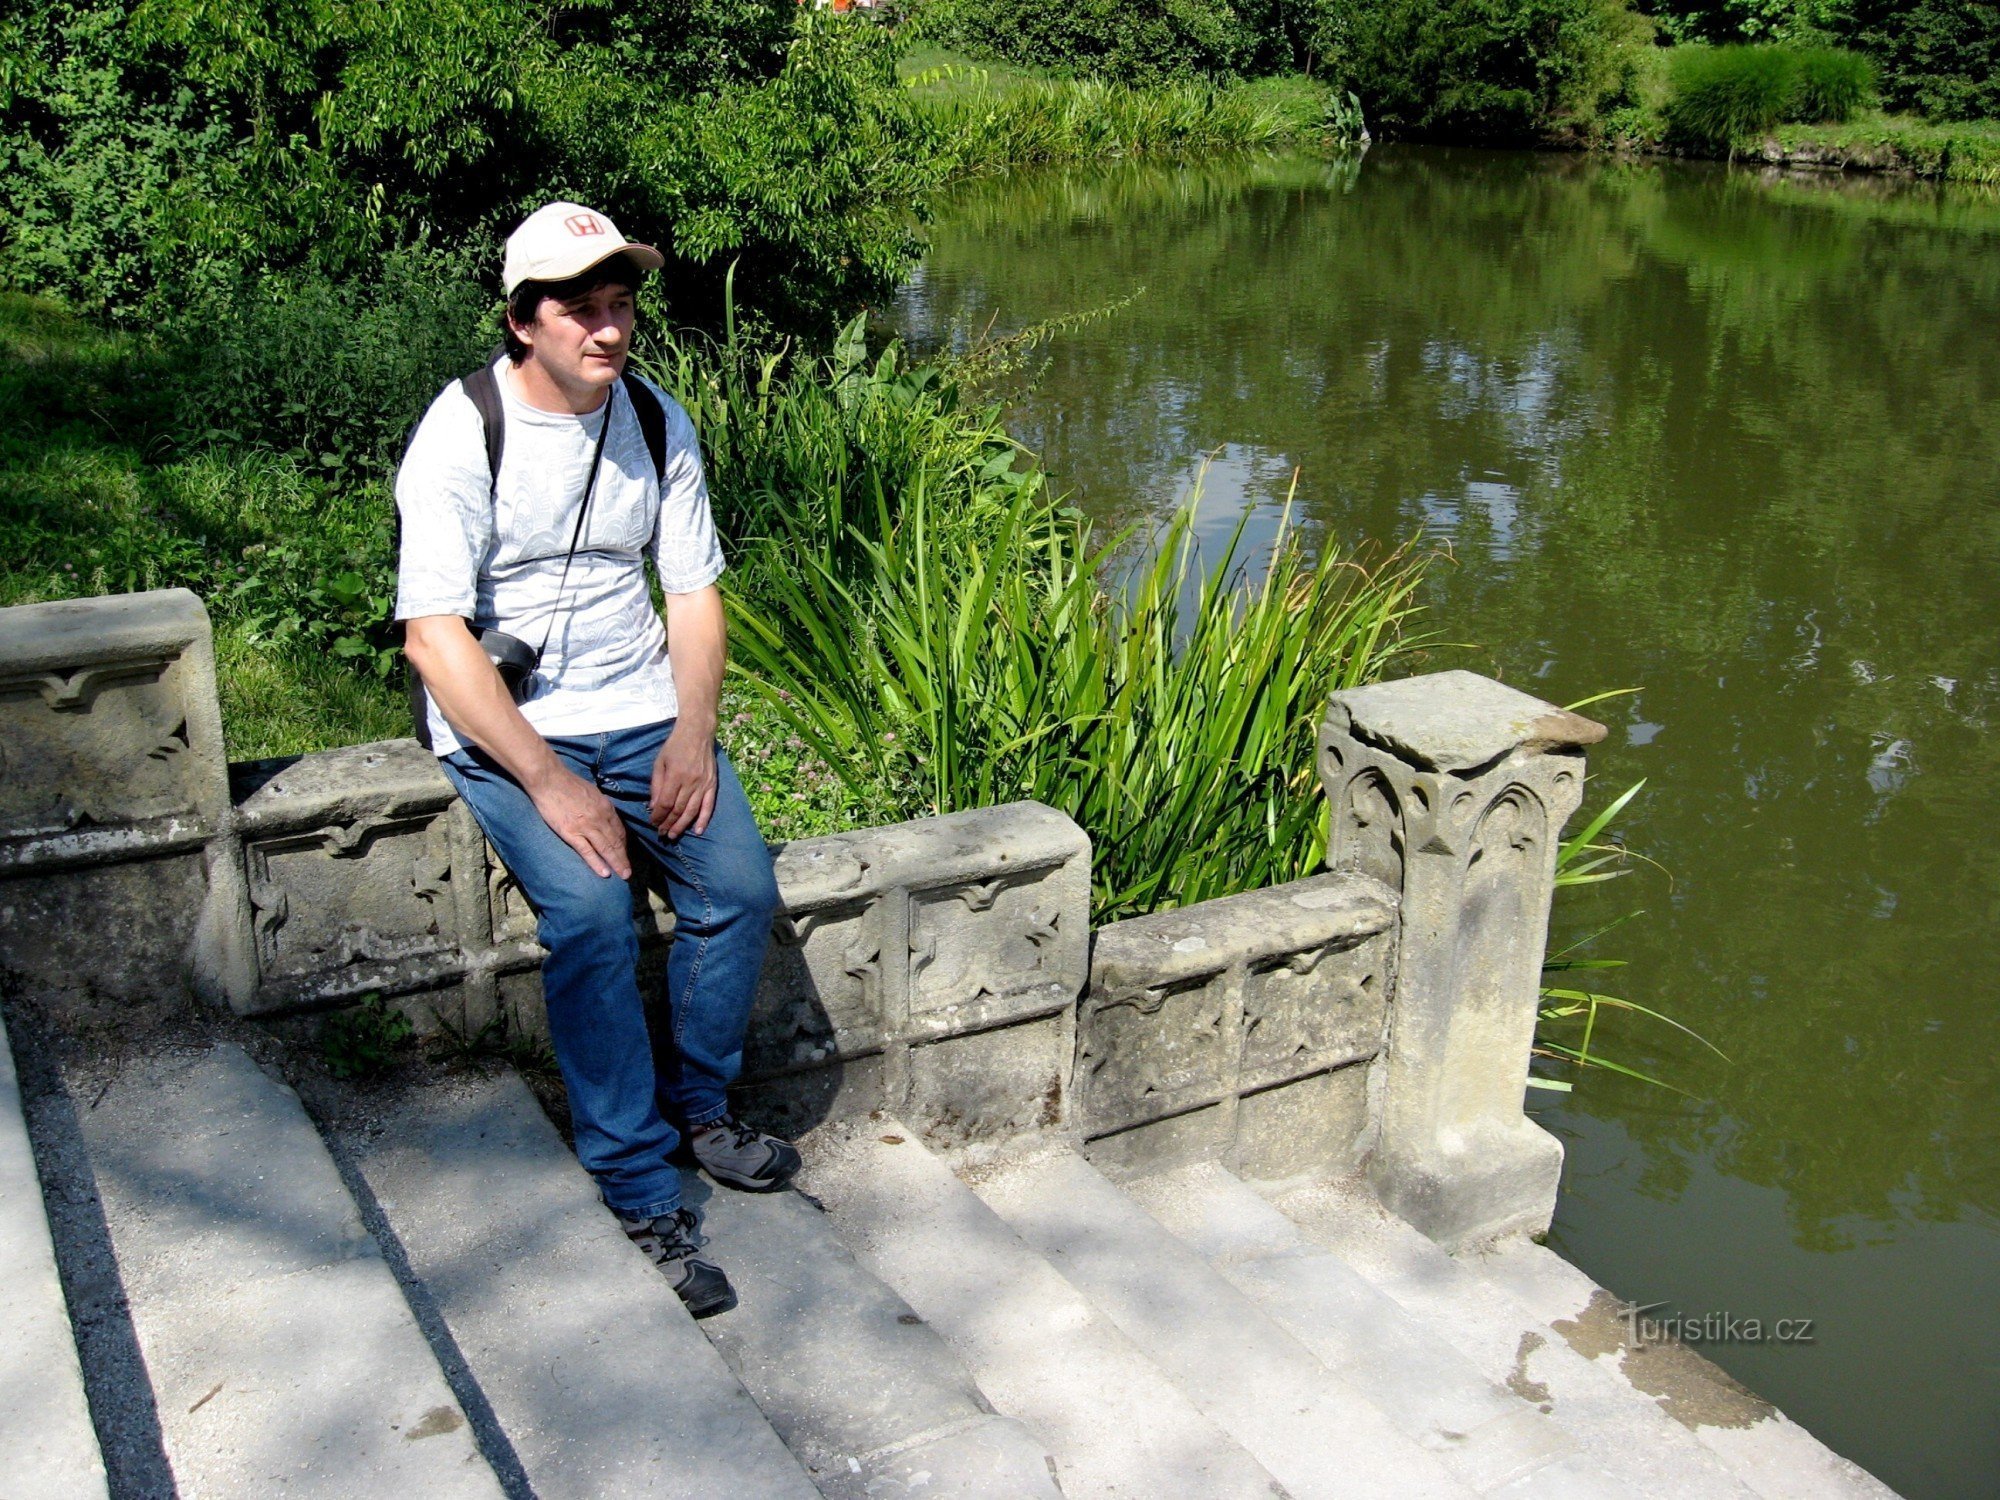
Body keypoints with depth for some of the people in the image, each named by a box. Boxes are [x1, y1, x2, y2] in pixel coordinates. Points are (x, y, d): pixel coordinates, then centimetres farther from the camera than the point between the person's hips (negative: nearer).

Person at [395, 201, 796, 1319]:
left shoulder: (658, 422, 6)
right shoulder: (462, 434, -11)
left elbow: (696, 592, 9)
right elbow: (433, 634, -17)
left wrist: (692, 733, -8)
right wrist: (548, 781, -24)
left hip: (643, 712, 5)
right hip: (505, 725, -4)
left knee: (742, 884, -17)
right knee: (589, 907, -27)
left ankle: (696, 1103, 10)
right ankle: (640, 1193, -14)